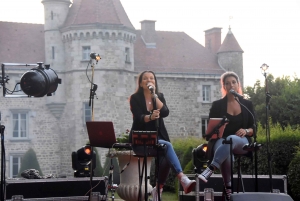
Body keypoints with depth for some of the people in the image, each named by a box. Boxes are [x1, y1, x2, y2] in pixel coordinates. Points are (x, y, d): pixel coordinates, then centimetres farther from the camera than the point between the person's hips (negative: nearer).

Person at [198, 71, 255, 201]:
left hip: (241, 142, 1)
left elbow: (253, 128, 10)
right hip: (221, 141, 0)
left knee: (231, 139, -40)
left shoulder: (247, 104, 12)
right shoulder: (217, 105, 8)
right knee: (226, 152, -41)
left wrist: (246, 131, -12)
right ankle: (228, 188, -39)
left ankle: (210, 169, -52)